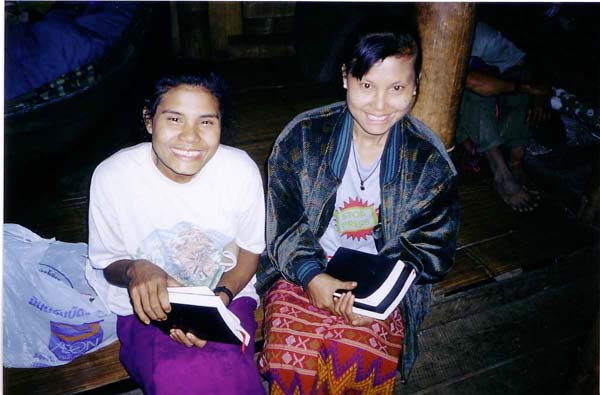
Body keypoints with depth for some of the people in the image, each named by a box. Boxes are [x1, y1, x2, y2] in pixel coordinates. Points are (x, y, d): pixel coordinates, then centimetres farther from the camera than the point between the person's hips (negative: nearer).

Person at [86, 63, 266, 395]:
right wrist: (135, 269, -23)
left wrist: (221, 297, -18)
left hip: (227, 296, 0)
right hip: (149, 308, 1)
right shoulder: (112, 176, -14)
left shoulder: (241, 170, -13)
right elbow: (108, 260, 1)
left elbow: (249, 250, 1)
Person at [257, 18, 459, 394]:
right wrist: (311, 276, -20)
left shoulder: (429, 158, -5)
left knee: (358, 356, -26)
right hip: (304, 271, 0)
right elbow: (284, 221, -3)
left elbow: (432, 246, -2)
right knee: (290, 354, -24)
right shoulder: (302, 136, -7)